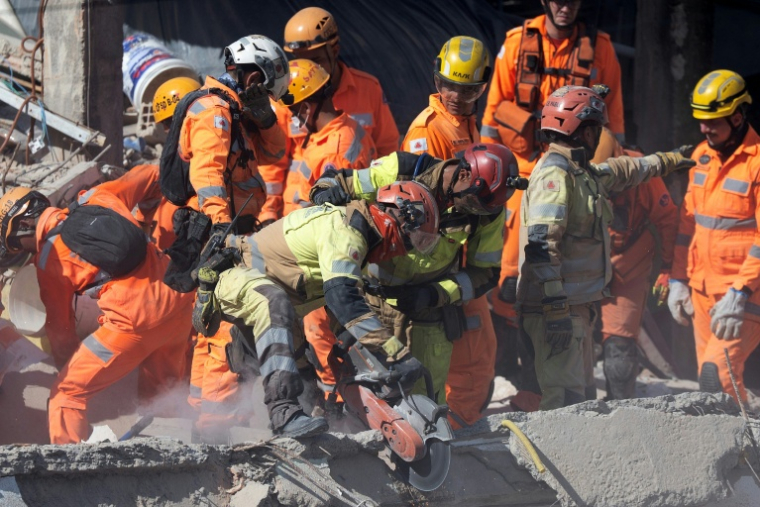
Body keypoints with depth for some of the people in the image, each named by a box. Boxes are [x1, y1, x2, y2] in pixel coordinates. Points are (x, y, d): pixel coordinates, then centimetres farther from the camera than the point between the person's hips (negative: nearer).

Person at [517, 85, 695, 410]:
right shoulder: (554, 174, -16)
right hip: (555, 306, -11)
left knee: (577, 386, 15)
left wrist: (664, 161, 53)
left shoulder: (580, 172, 16)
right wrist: (556, 307, -29)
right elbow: (542, 244, -24)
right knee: (565, 397, -15)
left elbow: (619, 172, 39)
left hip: (577, 306, 11)